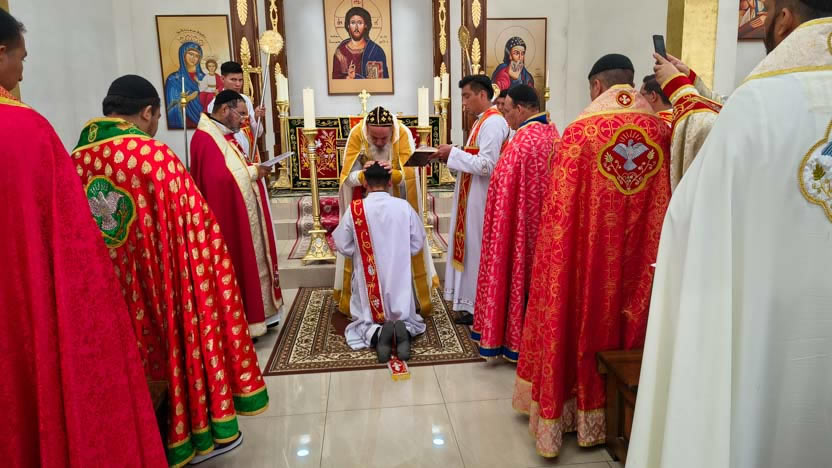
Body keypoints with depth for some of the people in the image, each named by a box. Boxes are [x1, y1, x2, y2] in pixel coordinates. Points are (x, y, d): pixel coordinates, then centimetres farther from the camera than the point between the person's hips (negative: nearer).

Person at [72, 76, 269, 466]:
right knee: (182, 343, 13)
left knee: (134, 361, 19)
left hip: (107, 295, 6)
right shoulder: (156, 156, -17)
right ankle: (207, 430, 29)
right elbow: (195, 225, -14)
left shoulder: (74, 162, 0)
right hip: (166, 285, -5)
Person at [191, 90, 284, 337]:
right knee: (236, 270, -1)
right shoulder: (205, 138, -19)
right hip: (229, 219, -10)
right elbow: (218, 178, -29)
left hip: (242, 215, 10)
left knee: (249, 265, 17)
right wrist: (252, 172, -18)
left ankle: (254, 314, 29)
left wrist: (254, 170, 0)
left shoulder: (224, 135, 13)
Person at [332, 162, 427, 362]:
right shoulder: (404, 207, -7)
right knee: (408, 318, 21)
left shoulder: (354, 209, -11)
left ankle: (377, 334, -16)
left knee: (363, 323, 17)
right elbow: (417, 244, 1)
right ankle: (403, 331, -13)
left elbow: (343, 246, -2)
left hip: (368, 280, -1)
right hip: (399, 277, 1)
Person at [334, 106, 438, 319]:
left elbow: (410, 175, -24)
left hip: (398, 203, 0)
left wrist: (393, 173, -45)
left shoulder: (403, 133, -23)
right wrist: (363, 174, -44)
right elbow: (348, 177, -22)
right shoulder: (356, 134, -22)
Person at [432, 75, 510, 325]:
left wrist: (454, 153, -17)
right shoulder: (483, 121, 15)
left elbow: (487, 165, -24)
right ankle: (473, 301, 25)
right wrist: (452, 156, 4)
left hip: (482, 199, -10)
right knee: (472, 248, 14)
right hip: (472, 197, 10)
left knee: (480, 249, -1)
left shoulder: (493, 122, -17)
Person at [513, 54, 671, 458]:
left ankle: (579, 411, 25)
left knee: (586, 318, 12)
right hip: (641, 254, 4)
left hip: (589, 251, -3)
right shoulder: (662, 132, -1)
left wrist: (557, 249, 0)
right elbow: (666, 205, 2)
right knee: (630, 315, 18)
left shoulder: (579, 132, -12)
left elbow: (561, 210, -12)